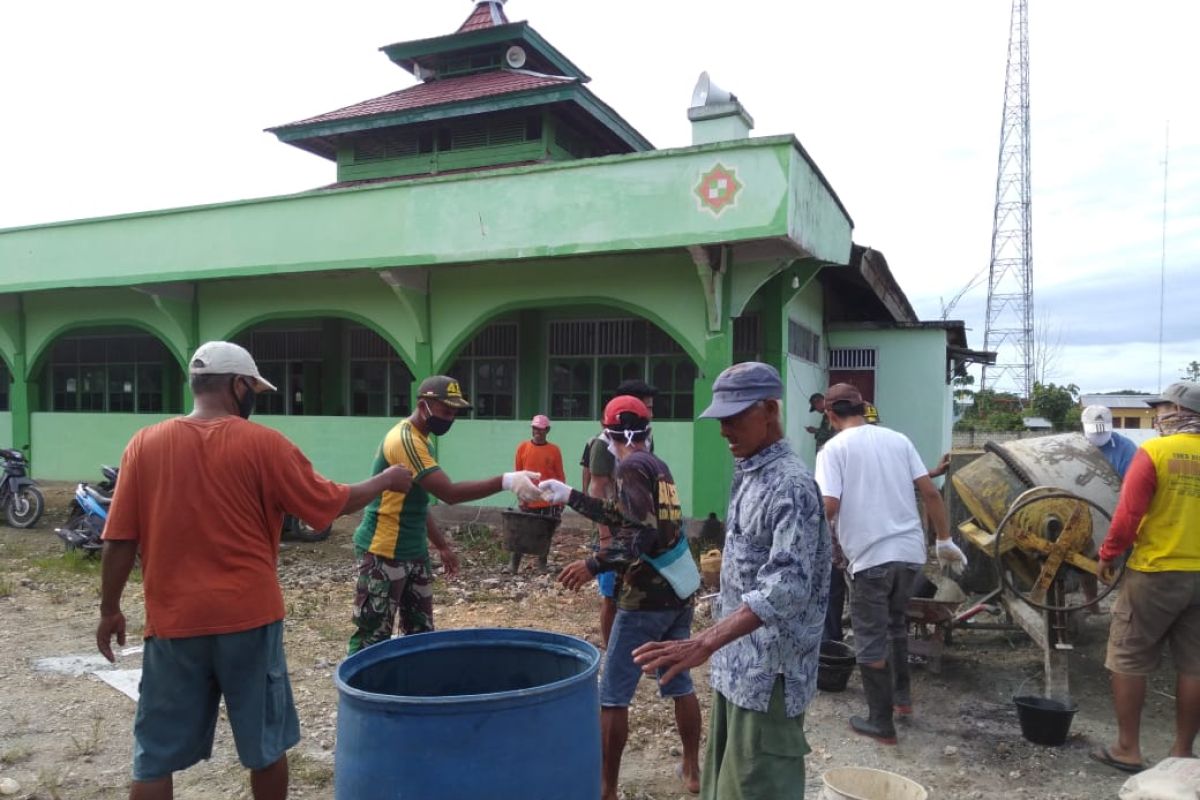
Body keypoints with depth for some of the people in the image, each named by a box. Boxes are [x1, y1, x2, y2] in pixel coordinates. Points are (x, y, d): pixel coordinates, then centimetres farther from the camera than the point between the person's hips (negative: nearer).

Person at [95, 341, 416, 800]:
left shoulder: (144, 445, -1)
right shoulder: (263, 444, -8)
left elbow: (119, 542, 0)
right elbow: (331, 504, -2)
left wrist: (110, 611, 12)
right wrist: (385, 481, 13)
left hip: (173, 622, 2)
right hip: (249, 619, -2)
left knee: (156, 756, 13)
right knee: (265, 745, 14)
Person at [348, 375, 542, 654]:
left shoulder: (418, 440, 11)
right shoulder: (404, 440, -20)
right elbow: (450, 493, -29)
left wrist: (442, 546, 19)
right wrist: (505, 481, -35)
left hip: (414, 553, 10)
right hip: (383, 553, -10)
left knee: (421, 632, 14)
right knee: (373, 638, -1)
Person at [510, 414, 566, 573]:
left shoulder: (554, 450, 0)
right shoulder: (523, 447, 1)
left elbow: (560, 476, 4)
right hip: (528, 501, 0)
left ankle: (542, 566, 16)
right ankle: (513, 565, 3)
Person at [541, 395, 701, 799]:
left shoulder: (631, 465, -13)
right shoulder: (658, 465, 11)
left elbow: (643, 534, -23)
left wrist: (593, 564, -23)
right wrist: (569, 496, 25)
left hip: (646, 597, -8)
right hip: (680, 592, 8)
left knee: (613, 695, 3)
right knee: (679, 683, 21)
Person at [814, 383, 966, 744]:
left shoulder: (834, 448, -7)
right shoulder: (898, 439, 8)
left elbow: (828, 506, -17)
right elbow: (930, 492, 5)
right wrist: (945, 541, 13)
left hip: (870, 556, -6)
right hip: (909, 551, 6)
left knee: (871, 641, 7)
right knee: (895, 623, 28)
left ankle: (881, 722, 16)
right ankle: (902, 694, 39)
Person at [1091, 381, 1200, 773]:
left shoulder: (1154, 451, -12)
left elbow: (1129, 512, -14)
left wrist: (1108, 555, -1)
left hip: (1155, 572, -5)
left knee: (1129, 660, 7)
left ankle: (1128, 748, 13)